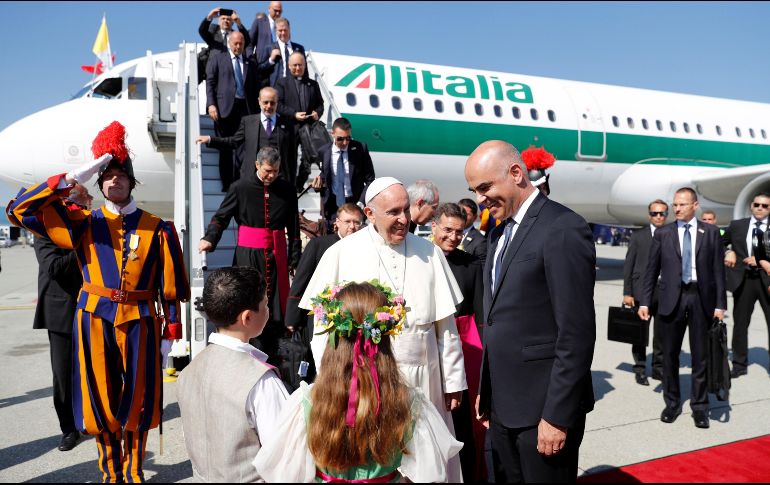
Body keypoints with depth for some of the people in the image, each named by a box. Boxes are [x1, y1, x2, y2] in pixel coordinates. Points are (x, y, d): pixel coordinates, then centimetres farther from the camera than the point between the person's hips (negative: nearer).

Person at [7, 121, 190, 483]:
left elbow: (171, 287, 2)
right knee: (100, 400, 10)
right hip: (95, 320, 1)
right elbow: (20, 210, -6)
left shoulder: (157, 229, 0)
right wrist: (71, 179, -13)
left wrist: (172, 332, -1)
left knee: (137, 400, 9)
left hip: (140, 321, -1)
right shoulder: (83, 223, 3)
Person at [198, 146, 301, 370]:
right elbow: (221, 217, -2)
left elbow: (294, 227, 10)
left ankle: (271, 359, 18)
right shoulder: (240, 188, 0)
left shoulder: (287, 190, 7)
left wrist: (294, 259, 8)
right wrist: (209, 238, -20)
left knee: (276, 307, 4)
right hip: (248, 255, -2)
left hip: (276, 256, 3)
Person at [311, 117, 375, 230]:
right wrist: (319, 180, -12)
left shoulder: (360, 148, -7)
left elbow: (369, 180, -3)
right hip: (332, 206, 1)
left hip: (355, 203, -1)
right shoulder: (323, 151, -2)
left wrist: (361, 203, -12)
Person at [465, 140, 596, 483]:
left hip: (543, 406, -7)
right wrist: (486, 390, 12)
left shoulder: (563, 229, -15)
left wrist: (558, 415, -17)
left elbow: (577, 333, -18)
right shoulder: (499, 232, 11)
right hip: (503, 404, 8)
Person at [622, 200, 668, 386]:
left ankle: (658, 368, 24)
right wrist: (627, 293, -4)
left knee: (662, 333, 9)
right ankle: (640, 369, 18)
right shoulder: (638, 236, 3)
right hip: (642, 291, -1)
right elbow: (628, 265, 1)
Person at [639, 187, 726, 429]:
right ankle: (672, 402, 23)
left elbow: (718, 270, 2)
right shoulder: (662, 233, 4)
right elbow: (652, 269, 4)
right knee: (670, 354, 8)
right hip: (672, 297, 0)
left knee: (700, 355, 7)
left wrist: (720, 304, -3)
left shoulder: (711, 232, 4)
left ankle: (699, 405, 20)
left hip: (701, 297, 0)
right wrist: (645, 301, 0)